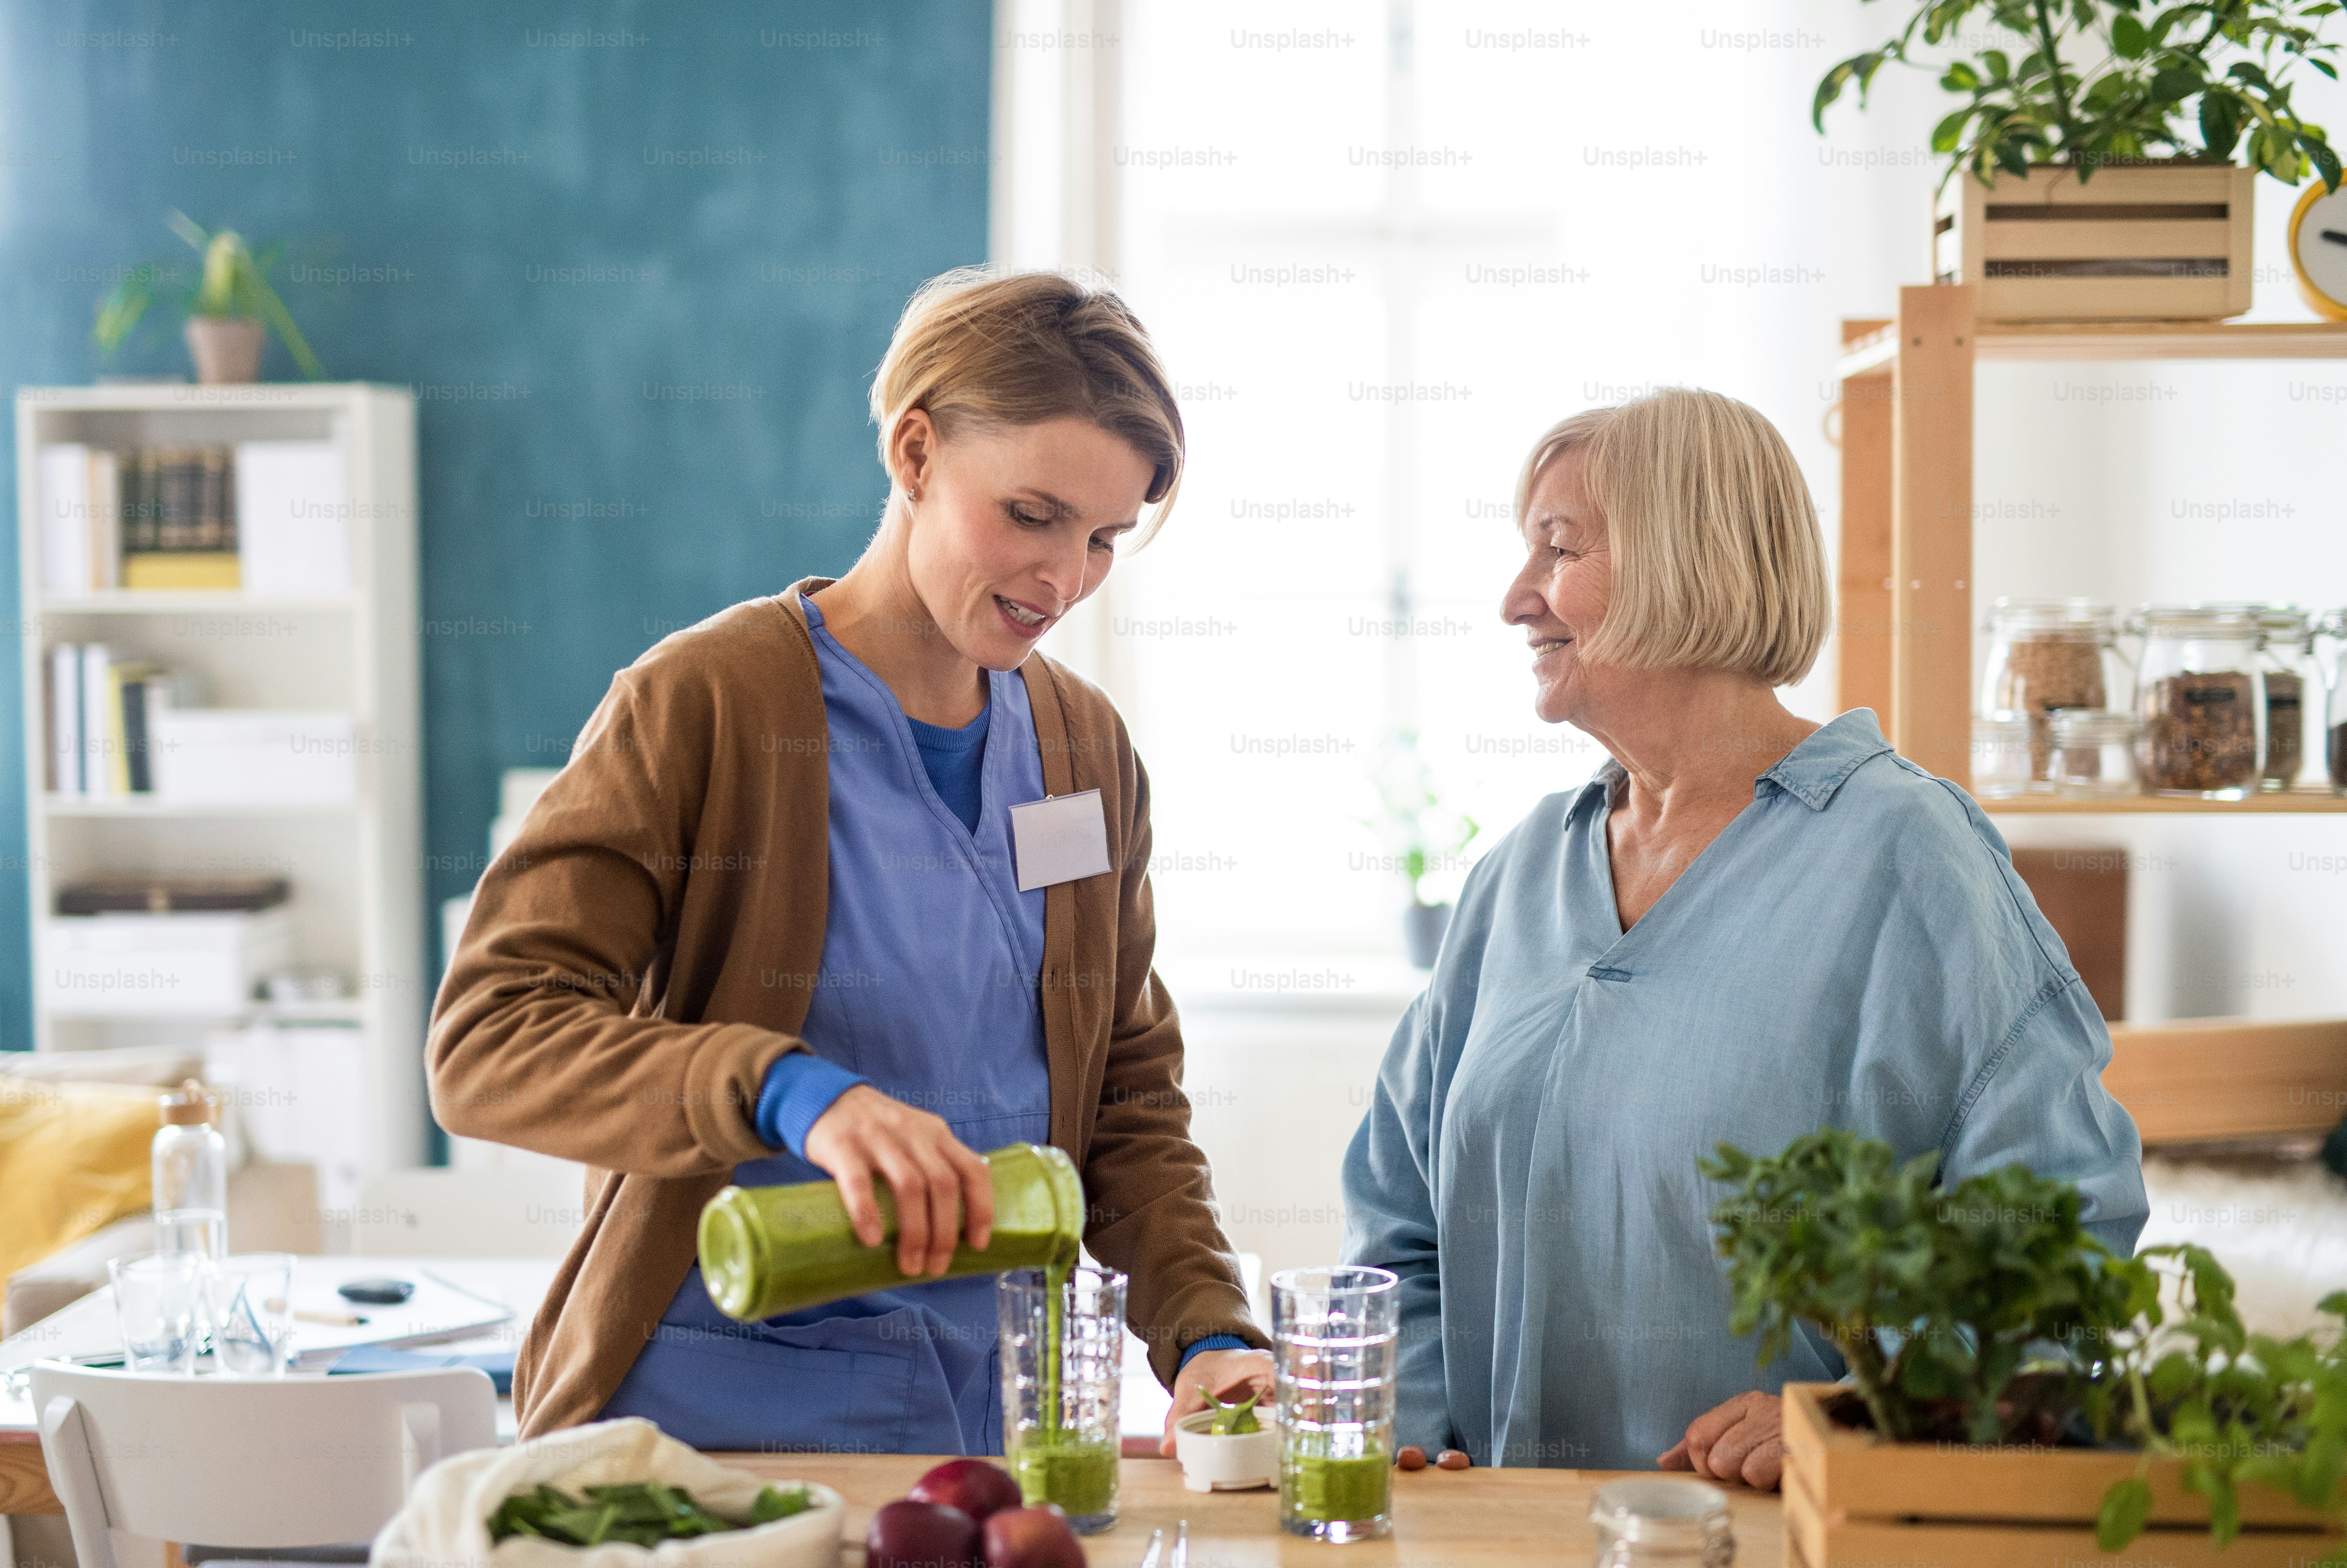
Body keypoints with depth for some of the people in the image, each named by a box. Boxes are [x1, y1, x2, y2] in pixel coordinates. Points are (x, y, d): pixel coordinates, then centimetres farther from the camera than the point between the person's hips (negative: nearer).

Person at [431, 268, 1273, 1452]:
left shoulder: (1086, 752, 12)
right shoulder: (702, 704, -6)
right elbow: (488, 1041, -15)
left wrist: (1209, 1332, -1)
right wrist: (787, 1092, -29)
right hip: (712, 1418, -5)